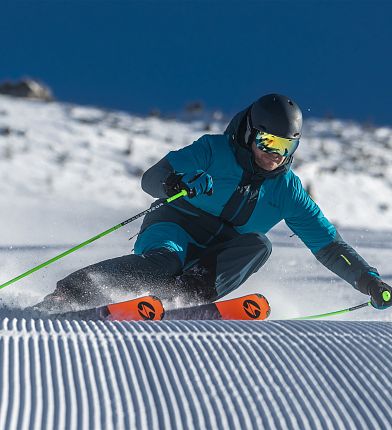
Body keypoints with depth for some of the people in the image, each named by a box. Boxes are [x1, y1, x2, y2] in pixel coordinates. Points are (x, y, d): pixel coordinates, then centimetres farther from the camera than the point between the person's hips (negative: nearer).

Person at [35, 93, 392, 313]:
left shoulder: (287, 189, 4)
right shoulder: (215, 150, -6)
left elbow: (329, 244, 7)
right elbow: (151, 179, -12)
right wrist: (174, 183, -36)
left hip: (217, 258, 4)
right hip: (175, 230, -4)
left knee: (258, 244, -25)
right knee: (163, 261, -37)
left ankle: (187, 293, -39)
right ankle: (66, 295, -43)